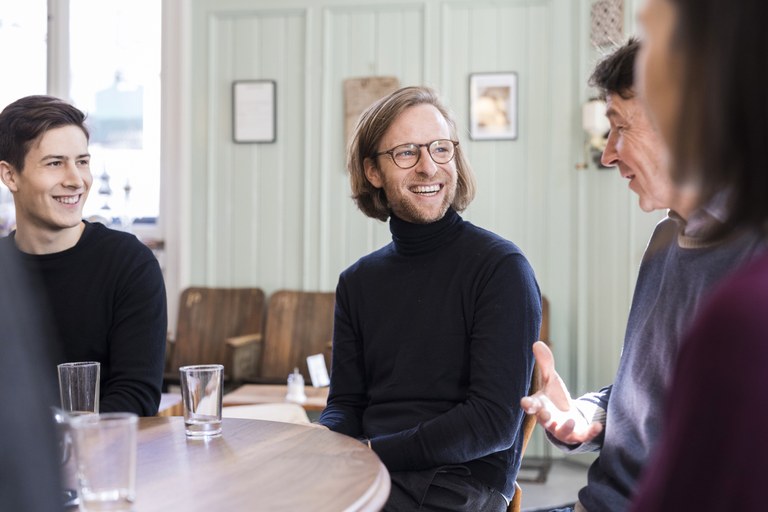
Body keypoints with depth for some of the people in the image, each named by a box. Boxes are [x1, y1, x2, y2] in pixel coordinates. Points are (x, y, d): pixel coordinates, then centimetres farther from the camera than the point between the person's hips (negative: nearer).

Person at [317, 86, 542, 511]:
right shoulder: (357, 282, 13)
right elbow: (344, 405, 13)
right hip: (365, 474, 6)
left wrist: (373, 452, -17)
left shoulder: (500, 267, -7)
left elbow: (495, 422, -12)